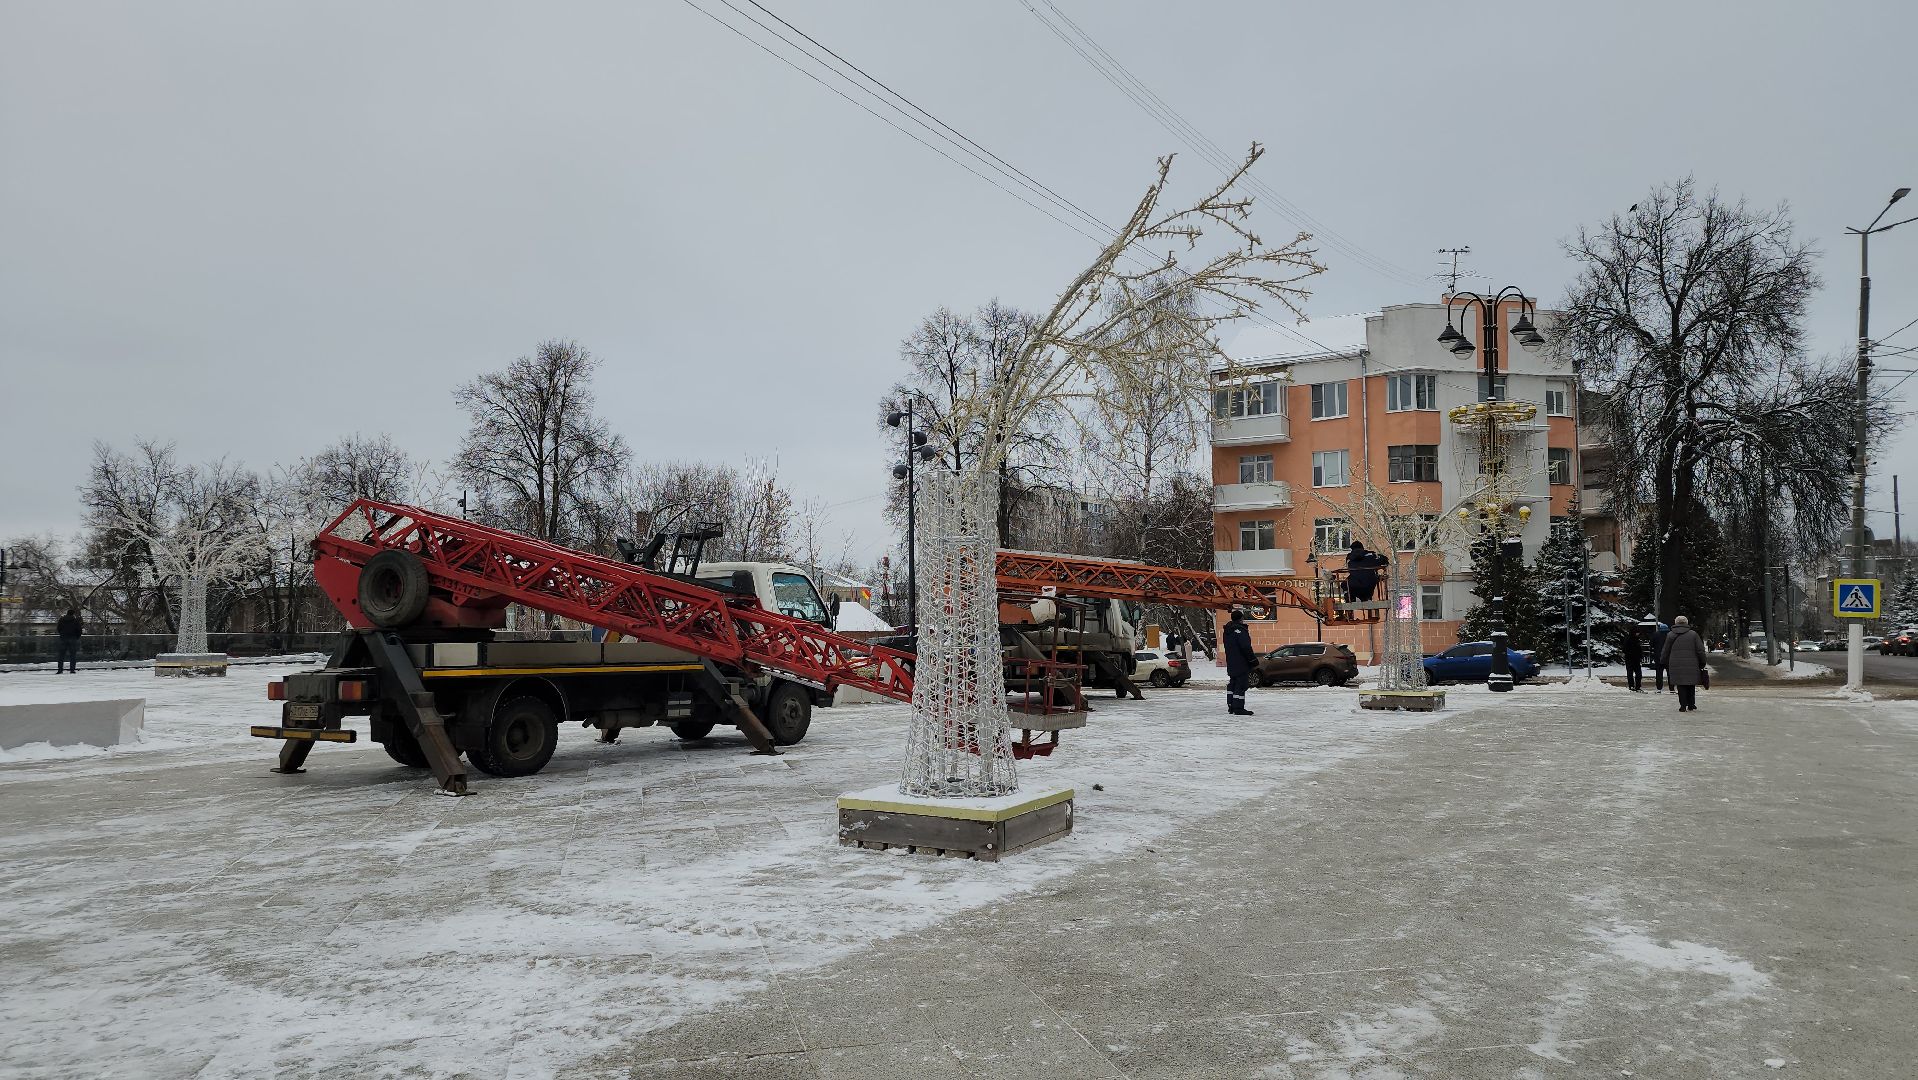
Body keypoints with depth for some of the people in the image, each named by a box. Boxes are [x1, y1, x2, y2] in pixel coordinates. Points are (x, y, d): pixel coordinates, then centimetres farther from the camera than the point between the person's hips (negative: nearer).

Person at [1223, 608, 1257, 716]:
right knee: (1241, 685, -8)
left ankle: (1231, 706, 19)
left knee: (1232, 684, 16)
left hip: (1231, 663, 10)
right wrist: (1253, 660, -12)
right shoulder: (1240, 630, -18)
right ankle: (1238, 708, -10)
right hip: (1241, 663, -10)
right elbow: (1246, 647, -21)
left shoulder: (1227, 631, 13)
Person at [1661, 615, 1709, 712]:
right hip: (1692, 666, 0)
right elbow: (1701, 651, 1)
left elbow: (1666, 652, 8)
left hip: (1676, 666, 0)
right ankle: (1691, 706, 16)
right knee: (1691, 686, 13)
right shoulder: (1693, 634, 3)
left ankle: (1683, 706, -2)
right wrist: (1702, 664, 9)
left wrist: (1666, 665, 16)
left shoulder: (1670, 635, 4)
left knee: (1681, 686, 2)